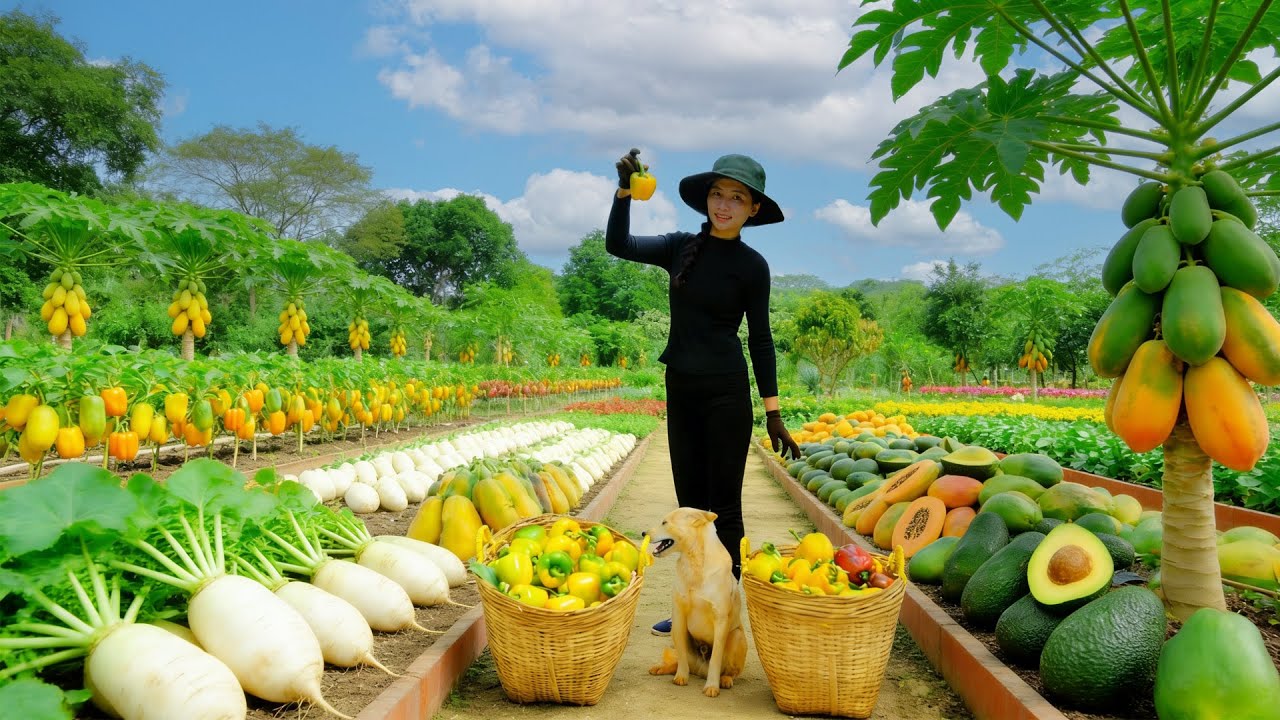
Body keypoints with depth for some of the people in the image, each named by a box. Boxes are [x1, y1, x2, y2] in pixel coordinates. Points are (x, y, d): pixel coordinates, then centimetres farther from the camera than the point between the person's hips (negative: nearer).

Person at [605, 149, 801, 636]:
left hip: (725, 391, -5)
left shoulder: (751, 265, -5)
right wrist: (625, 191, -19)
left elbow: (760, 339, -2)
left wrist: (773, 414, -3)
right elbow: (618, 245, -3)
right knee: (689, 502, 11)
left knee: (723, 505, 1)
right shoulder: (681, 248, 5)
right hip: (680, 389, 5)